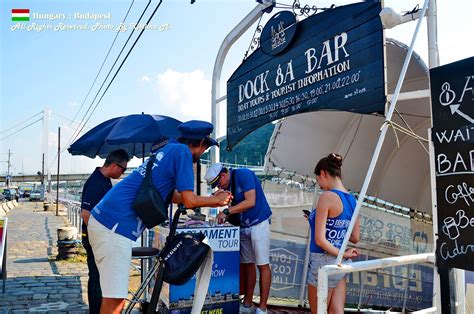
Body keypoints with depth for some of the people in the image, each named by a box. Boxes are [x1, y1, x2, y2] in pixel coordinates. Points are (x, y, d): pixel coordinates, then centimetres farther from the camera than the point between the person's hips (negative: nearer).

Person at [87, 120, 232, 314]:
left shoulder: (167, 149, 19)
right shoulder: (182, 151, -8)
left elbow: (173, 196, 28)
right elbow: (189, 200, -12)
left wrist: (210, 200, 31)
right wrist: (216, 200, 6)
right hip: (114, 227, -10)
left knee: (115, 296, 19)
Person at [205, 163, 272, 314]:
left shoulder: (243, 174, -16)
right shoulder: (227, 186, 7)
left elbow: (250, 202, -24)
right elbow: (235, 207, 10)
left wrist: (227, 211, -21)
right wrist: (224, 216, -7)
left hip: (258, 224, -7)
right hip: (243, 227, 8)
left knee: (263, 265, -2)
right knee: (247, 264, 10)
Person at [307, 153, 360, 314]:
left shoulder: (327, 197, -17)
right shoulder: (352, 199, 6)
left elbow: (320, 239, -20)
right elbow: (355, 238, 13)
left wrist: (343, 254, -9)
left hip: (324, 263, -7)